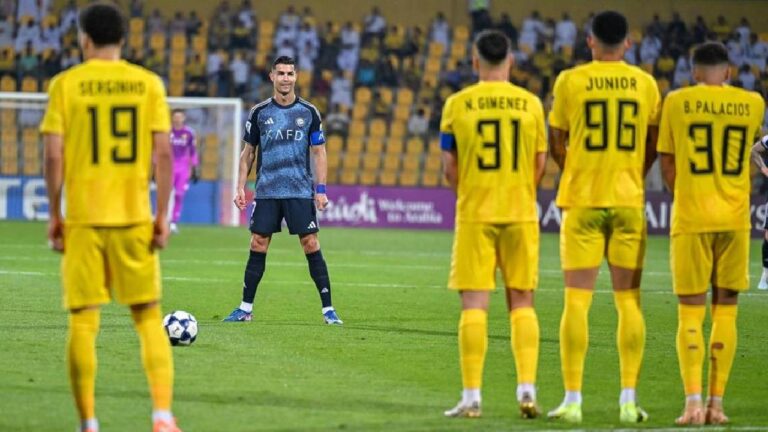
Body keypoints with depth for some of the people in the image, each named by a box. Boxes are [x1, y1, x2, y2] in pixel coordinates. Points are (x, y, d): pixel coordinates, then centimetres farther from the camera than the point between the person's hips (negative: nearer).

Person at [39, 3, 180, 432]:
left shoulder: (66, 85, -1)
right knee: (149, 316, 10)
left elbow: (54, 156, -4)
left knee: (83, 321, 4)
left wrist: (54, 216, 5)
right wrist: (163, 216, 3)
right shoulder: (149, 84, 3)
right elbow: (164, 154, -2)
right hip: (135, 217, 1)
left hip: (83, 219, -1)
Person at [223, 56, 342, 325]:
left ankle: (328, 309, -1)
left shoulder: (309, 112, 3)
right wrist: (241, 188, 4)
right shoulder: (260, 112, 5)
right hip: (266, 192, 1)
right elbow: (248, 152, 11)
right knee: (258, 247, 1)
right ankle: (246, 308, 10)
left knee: (311, 246, -5)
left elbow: (319, 152, 5)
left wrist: (321, 189, -3)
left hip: (301, 192, -1)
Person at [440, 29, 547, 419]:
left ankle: (471, 397, -3)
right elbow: (540, 164, 4)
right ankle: (527, 388, 1)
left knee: (474, 303, 0)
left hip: (474, 212, -1)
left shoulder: (458, 104, -2)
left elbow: (450, 167, 0)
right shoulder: (530, 103, 2)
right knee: (522, 303, 9)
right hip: (521, 213, 1)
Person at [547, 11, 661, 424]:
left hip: (581, 201, -2)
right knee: (628, 300, 6)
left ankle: (573, 400, -3)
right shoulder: (645, 84, 4)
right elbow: (652, 148, 10)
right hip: (629, 202, 2)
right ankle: (628, 400, 4)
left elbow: (557, 144, 5)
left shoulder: (570, 81, -2)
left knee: (577, 299, 0)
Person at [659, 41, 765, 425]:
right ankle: (716, 403, 6)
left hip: (691, 219, -1)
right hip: (735, 219, 2)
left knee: (691, 312, 2)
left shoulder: (677, 102, 0)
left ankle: (693, 401, -12)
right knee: (725, 310, 9)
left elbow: (667, 166, 5)